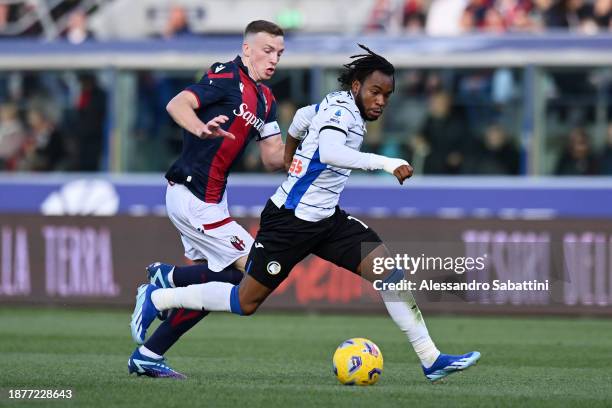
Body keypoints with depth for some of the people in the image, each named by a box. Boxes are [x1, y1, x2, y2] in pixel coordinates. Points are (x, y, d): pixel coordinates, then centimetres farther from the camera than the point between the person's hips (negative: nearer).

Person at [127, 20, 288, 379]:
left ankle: (148, 355, 14)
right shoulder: (227, 78, -12)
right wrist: (202, 129, -45)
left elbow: (273, 159, 15)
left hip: (211, 199, 10)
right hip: (193, 197, -10)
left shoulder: (265, 99, 15)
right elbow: (177, 104, -26)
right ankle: (169, 277, -1)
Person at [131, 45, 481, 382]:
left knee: (391, 274, -5)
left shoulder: (354, 113, 10)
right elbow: (329, 153, -39)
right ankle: (155, 299, 16)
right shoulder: (341, 107, -18)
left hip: (327, 219, 9)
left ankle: (431, 359, -4)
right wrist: (385, 163, -44)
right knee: (246, 302, -1)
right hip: (290, 219, -9)